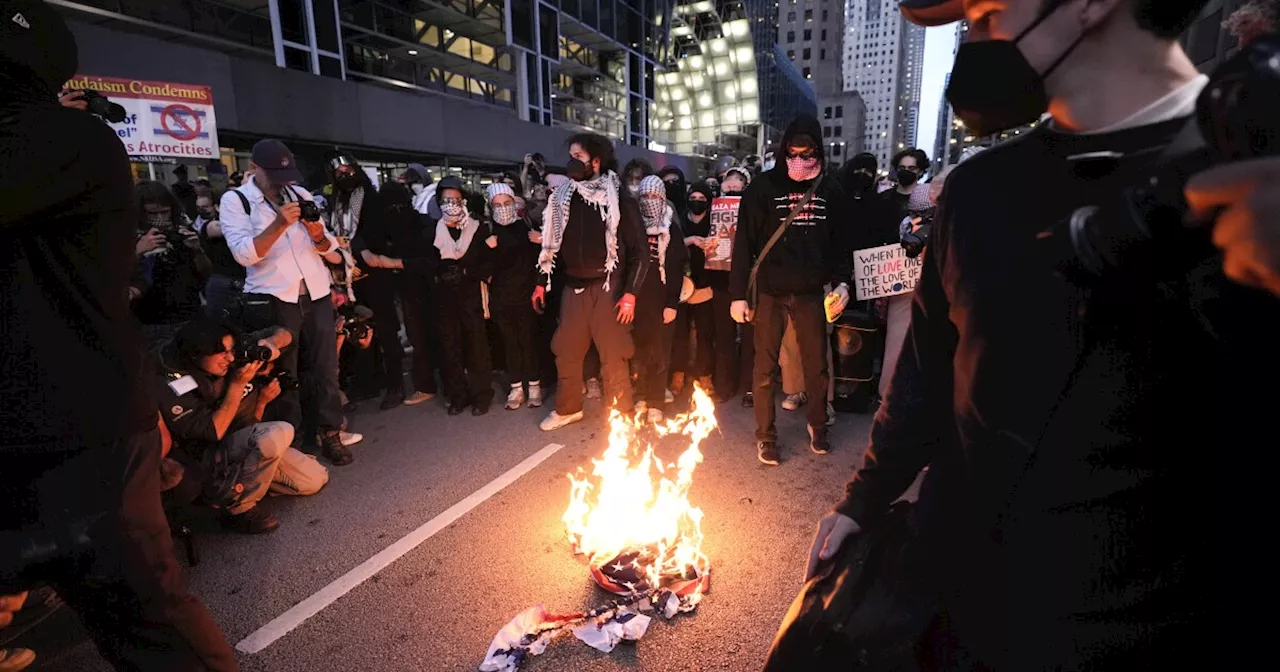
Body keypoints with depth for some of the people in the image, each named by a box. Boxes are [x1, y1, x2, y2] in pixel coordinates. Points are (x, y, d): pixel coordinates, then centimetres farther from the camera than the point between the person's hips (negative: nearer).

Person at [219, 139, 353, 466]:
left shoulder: (301, 194, 10)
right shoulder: (235, 200, -2)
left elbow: (328, 247, 10)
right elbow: (244, 253, -15)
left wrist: (318, 234, -13)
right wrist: (280, 223, -24)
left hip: (317, 294, 4)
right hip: (272, 300, -3)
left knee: (326, 368, 7)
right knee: (283, 374, 6)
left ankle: (330, 434, 17)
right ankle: (292, 441, 18)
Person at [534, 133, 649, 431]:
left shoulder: (619, 198, -7)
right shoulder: (562, 197, 7)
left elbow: (640, 249, -8)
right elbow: (552, 242, 14)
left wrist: (630, 293, -15)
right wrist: (542, 282, 11)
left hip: (607, 287, -5)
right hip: (573, 286, 5)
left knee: (613, 356, 0)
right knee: (566, 351, 12)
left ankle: (620, 416, 17)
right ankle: (568, 408, 32)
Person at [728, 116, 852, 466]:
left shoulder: (829, 188, 5)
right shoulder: (764, 186, -4)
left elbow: (840, 239, 13)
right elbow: (744, 242, -5)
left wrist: (842, 281, 0)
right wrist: (738, 294, -8)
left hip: (811, 292, 2)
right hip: (769, 292, -2)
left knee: (817, 364, 11)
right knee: (765, 368, 5)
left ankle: (818, 425, 32)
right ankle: (765, 436, 19)